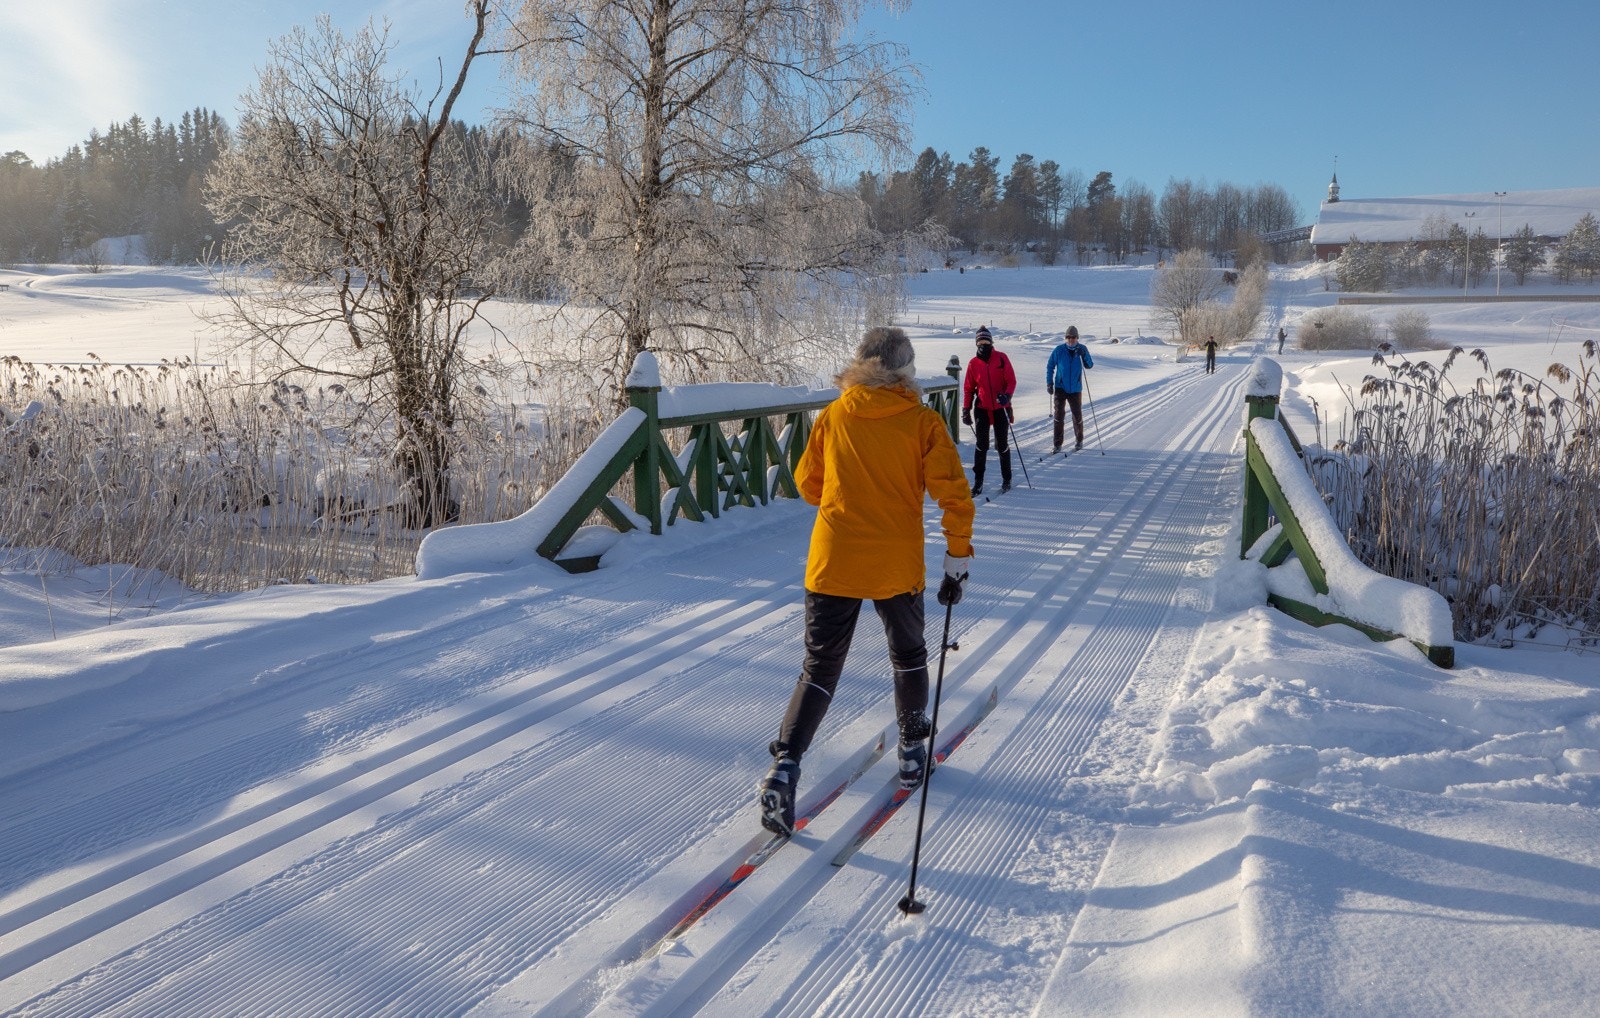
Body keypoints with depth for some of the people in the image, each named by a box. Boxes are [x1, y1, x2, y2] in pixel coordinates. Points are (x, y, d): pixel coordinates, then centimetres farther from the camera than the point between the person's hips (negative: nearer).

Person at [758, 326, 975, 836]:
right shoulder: (923, 422, -5)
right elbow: (954, 494, -11)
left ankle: (785, 764, -7)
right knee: (908, 657, 23)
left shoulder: (833, 416, 1)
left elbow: (807, 483, 11)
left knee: (820, 667, 8)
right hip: (897, 567, -1)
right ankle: (912, 750, 35)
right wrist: (958, 556, -1)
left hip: (833, 562, 1)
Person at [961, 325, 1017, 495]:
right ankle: (978, 481, 4)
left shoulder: (1001, 358, -3)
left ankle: (1006, 479, 19)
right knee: (981, 446, -1)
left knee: (1002, 445, 6)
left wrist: (1007, 395, -22)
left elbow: (1011, 381, -4)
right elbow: (969, 389, 7)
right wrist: (966, 410, 2)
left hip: (1001, 408, -1)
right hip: (982, 409, 1)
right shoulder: (973, 363, 2)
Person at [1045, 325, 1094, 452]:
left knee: (1077, 415, 9)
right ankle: (1058, 444, -2)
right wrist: (1049, 383, -4)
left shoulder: (1082, 349, -2)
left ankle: (1079, 440, 28)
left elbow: (1089, 365, -3)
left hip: (1075, 388, 1)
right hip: (1060, 388, -1)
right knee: (1059, 414, -5)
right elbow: (1050, 366, 2)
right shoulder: (1059, 350, -5)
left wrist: (1084, 355, -21)